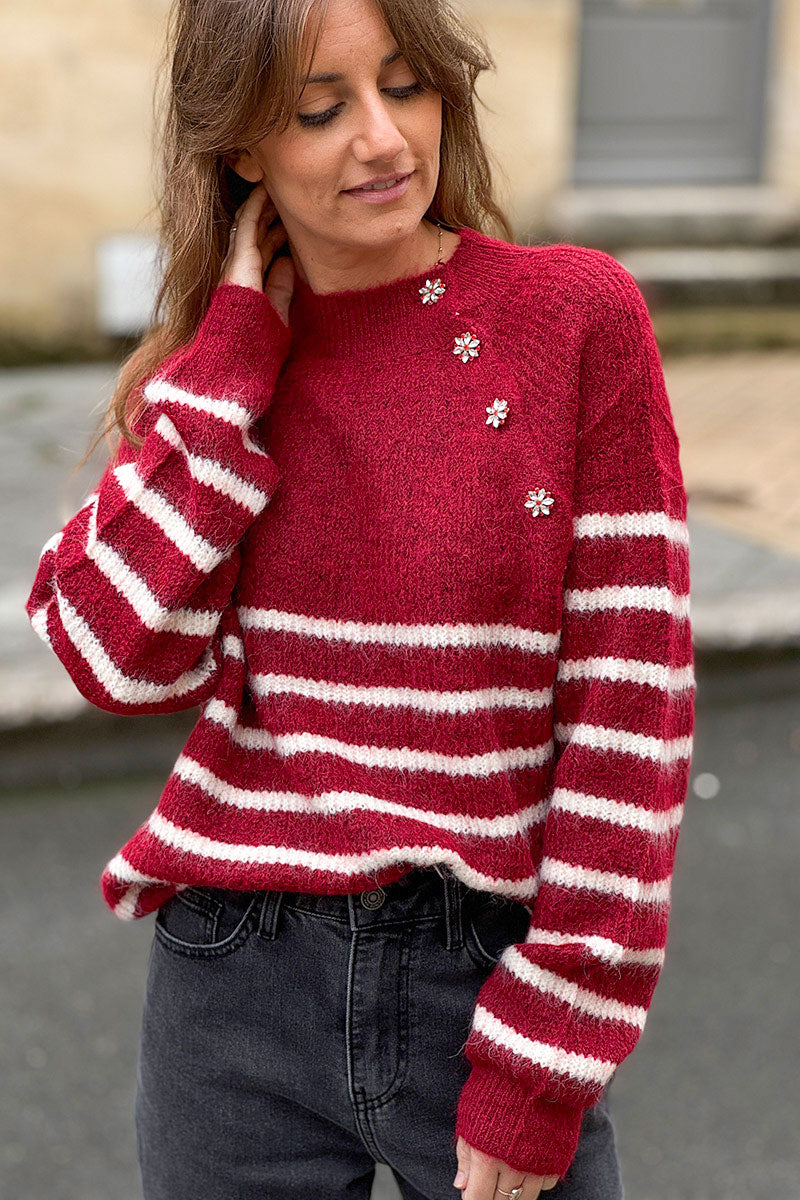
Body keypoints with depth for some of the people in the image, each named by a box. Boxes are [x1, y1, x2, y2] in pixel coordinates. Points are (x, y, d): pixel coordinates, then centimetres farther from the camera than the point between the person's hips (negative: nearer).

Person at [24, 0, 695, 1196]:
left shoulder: (578, 315, -8)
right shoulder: (215, 368, 2)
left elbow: (630, 700, -9)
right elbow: (121, 655, -14)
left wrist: (545, 1063, -10)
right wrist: (239, 338, -11)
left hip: (489, 978, -2)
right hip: (240, 982, 3)